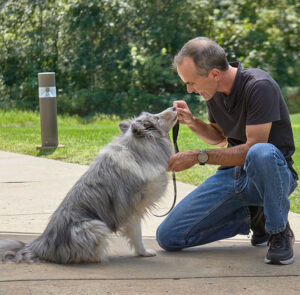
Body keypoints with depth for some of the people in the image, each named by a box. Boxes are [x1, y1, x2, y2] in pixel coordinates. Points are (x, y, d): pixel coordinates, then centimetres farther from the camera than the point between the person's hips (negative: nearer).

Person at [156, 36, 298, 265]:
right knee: (168, 237, -5)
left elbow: (253, 147, -24)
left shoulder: (259, 87, -22)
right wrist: (192, 122, -4)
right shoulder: (214, 91, 2)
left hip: (275, 174, -7)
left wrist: (199, 156, -21)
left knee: (261, 154, -45)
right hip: (232, 175, 7)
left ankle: (280, 232, -17)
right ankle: (253, 216, 11)